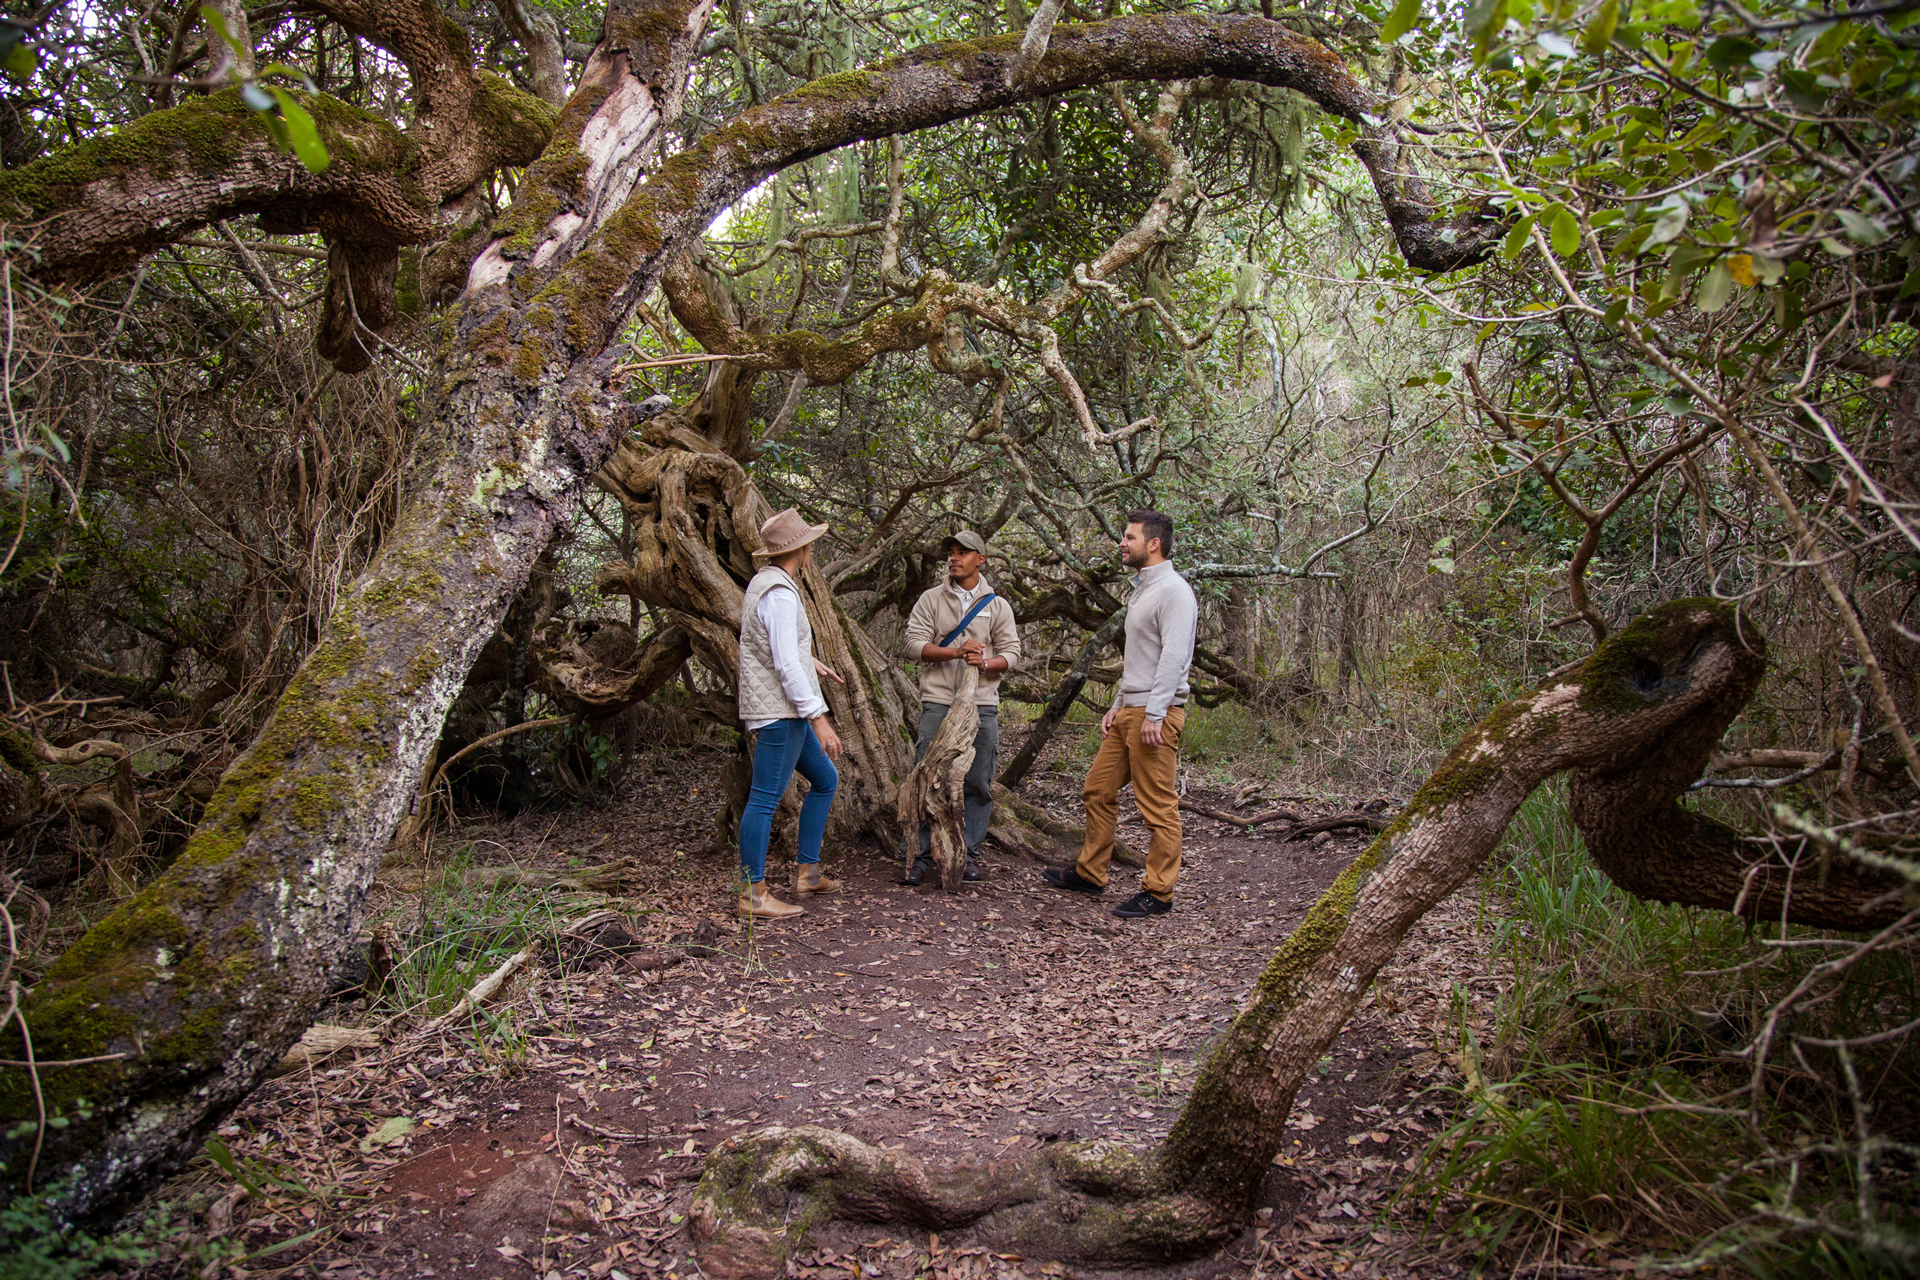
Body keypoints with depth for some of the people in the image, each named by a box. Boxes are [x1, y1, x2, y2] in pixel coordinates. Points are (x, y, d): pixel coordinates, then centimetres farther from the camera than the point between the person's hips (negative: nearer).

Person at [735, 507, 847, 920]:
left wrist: (811, 660, 43)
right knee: (765, 799, -6)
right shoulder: (780, 594, -17)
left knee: (825, 779, 18)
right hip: (778, 711, -11)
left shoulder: (767, 582, 15)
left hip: (787, 712, 11)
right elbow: (786, 665, -23)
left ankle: (807, 872, 22)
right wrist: (819, 719, -23)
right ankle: (754, 895, 0)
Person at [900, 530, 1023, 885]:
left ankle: (969, 853, 16)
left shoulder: (997, 606, 11)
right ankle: (922, 855, 6)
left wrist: (985, 662, -15)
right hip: (938, 703, -1)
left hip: (982, 705, 1)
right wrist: (956, 652, -15)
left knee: (978, 784, 3)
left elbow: (1011, 653, 6)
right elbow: (915, 645, -2)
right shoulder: (931, 599, 8)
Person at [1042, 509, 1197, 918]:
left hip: (1156, 714, -10)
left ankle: (1158, 892, 4)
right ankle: (1090, 873, 24)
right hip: (1128, 711, 10)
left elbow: (1174, 657, -20)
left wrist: (1154, 714, -24)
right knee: (1098, 790, 13)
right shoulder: (1141, 590, 21)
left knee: (1158, 806, -4)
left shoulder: (1173, 591, -11)